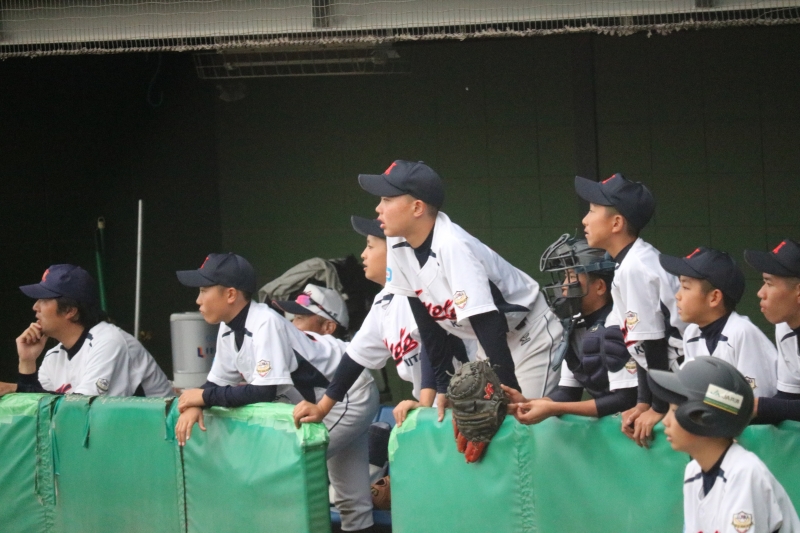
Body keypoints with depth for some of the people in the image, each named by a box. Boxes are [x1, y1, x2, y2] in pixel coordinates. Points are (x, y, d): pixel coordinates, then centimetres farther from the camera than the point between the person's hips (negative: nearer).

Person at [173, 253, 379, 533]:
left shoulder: (265, 324, -29)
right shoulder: (228, 329, -3)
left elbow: (265, 391, -34)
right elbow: (218, 383, 3)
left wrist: (204, 396, -27)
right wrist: (194, 406, -18)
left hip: (348, 396, -9)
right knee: (351, 499, 12)